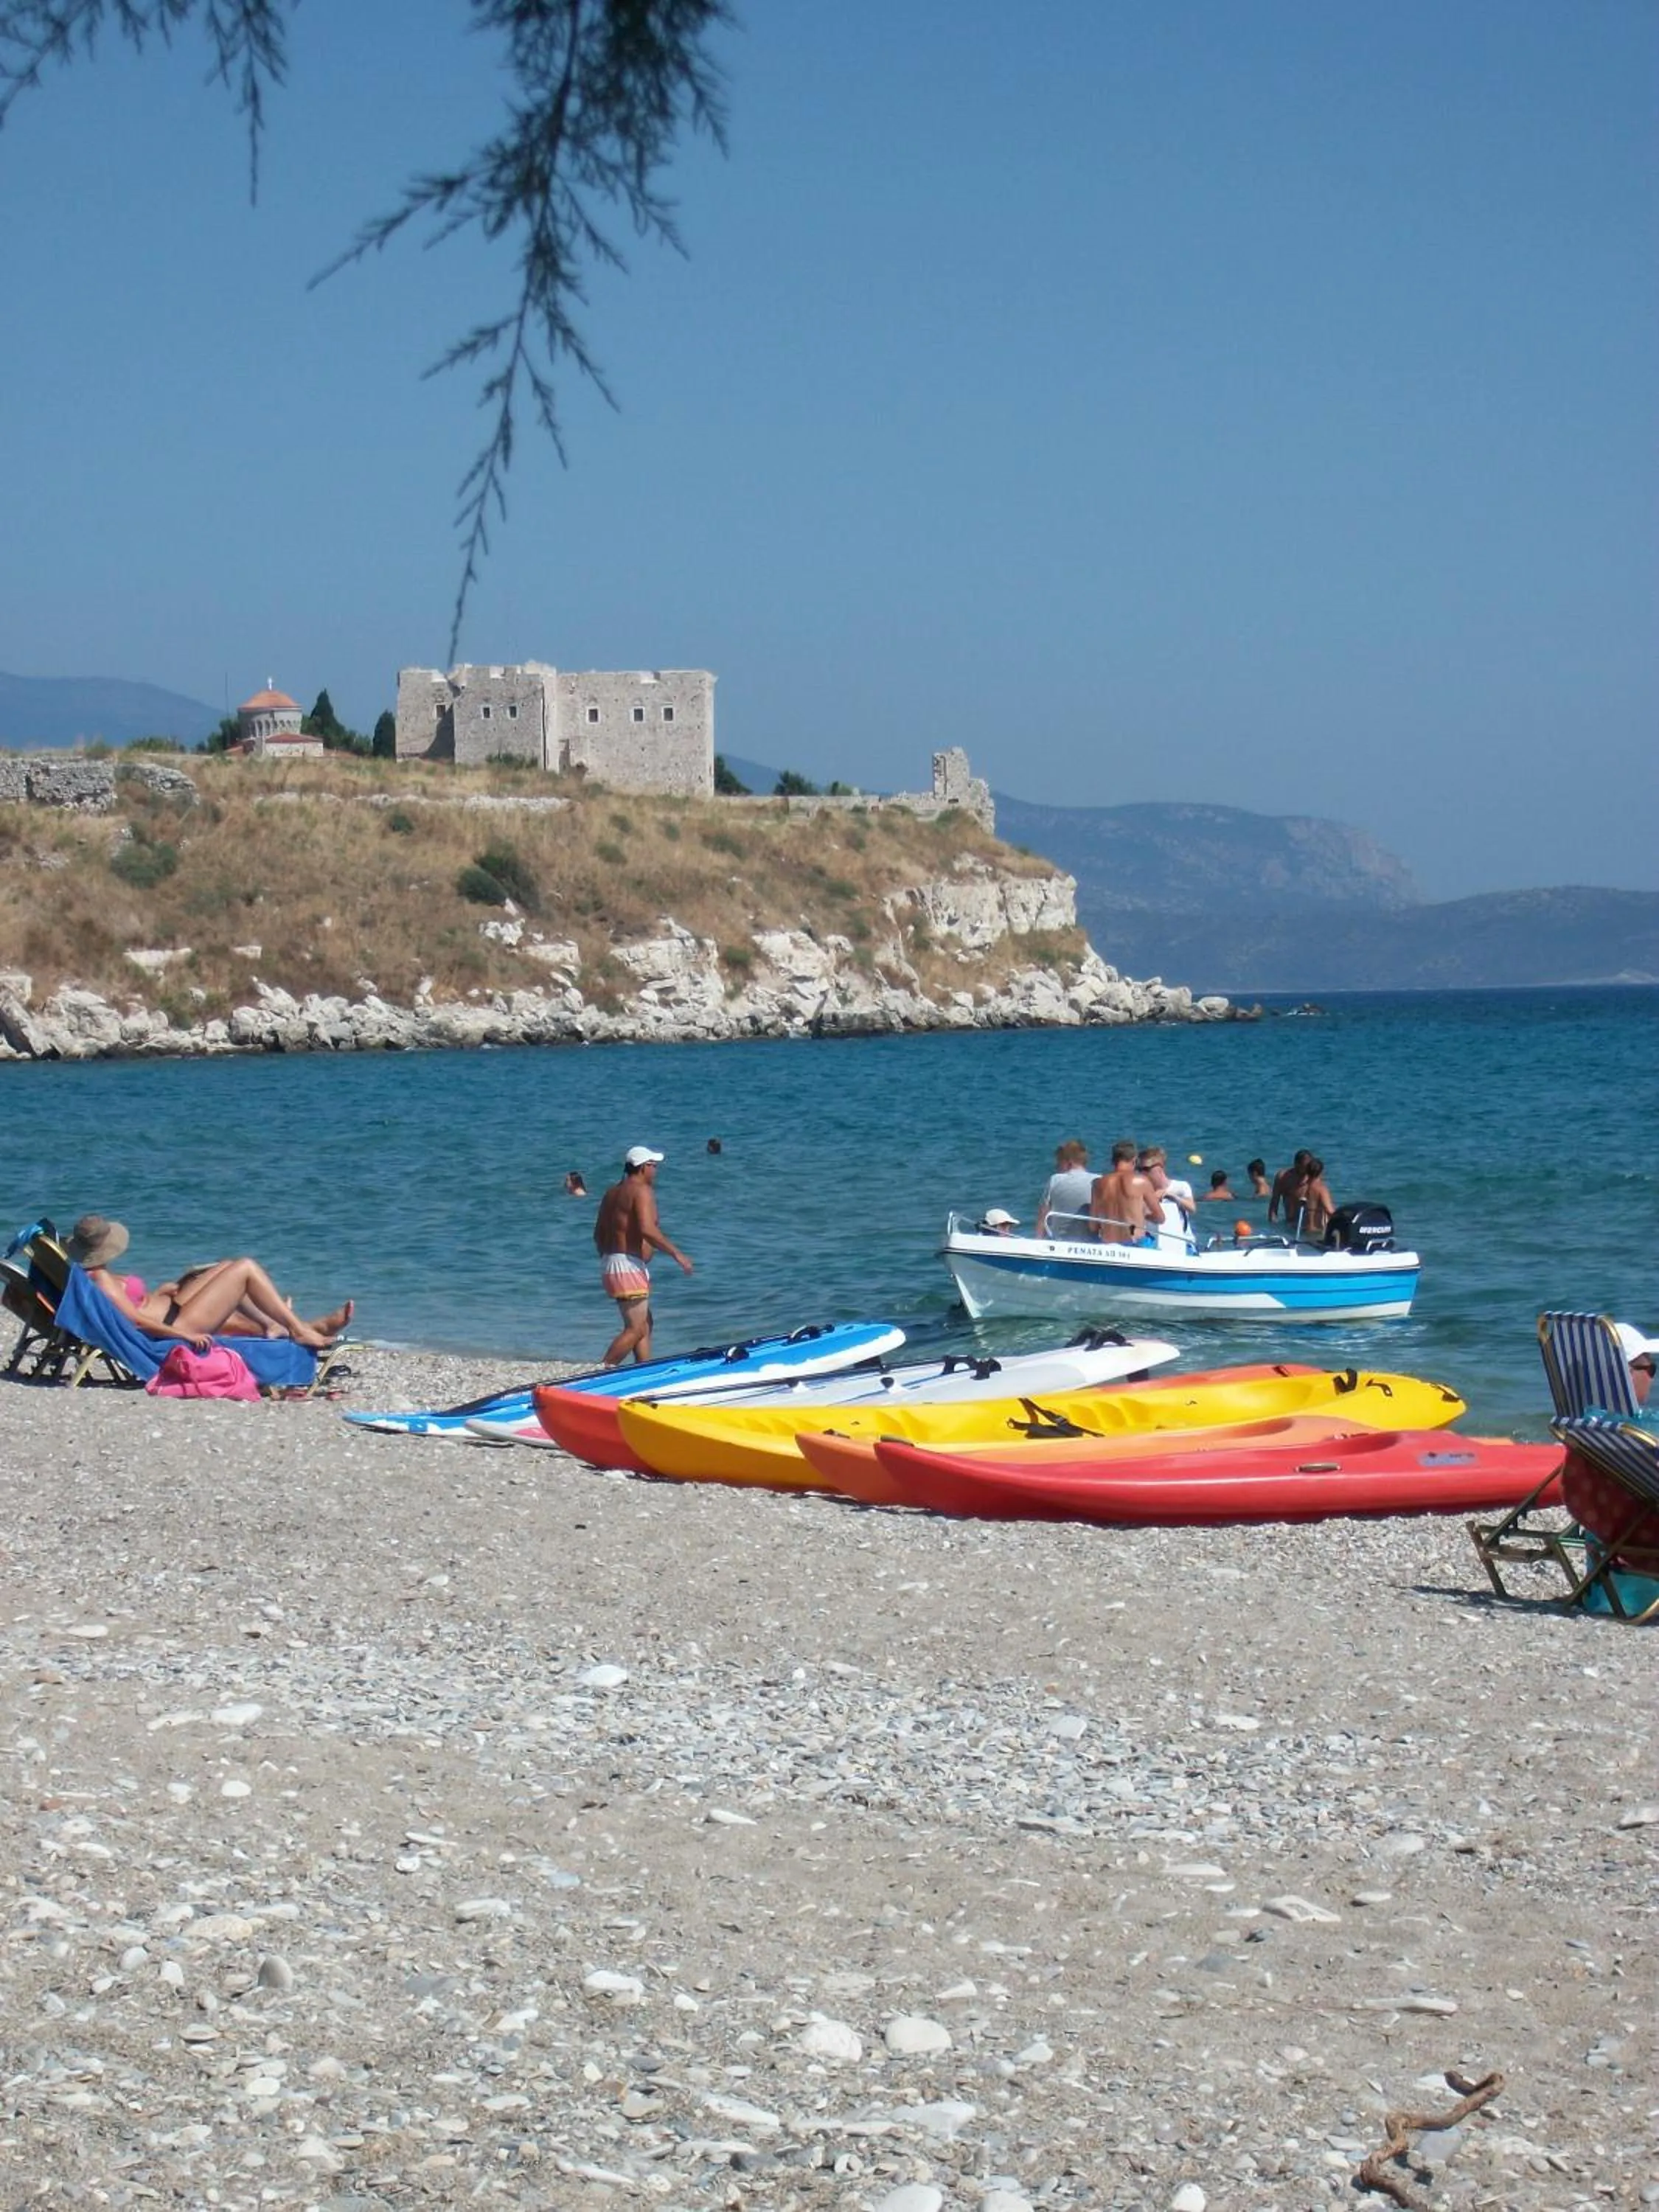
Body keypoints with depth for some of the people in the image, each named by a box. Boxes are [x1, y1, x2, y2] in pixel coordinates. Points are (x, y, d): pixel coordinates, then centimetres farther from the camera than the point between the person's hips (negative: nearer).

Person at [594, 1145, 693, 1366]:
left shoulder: (613, 1192, 17)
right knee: (635, 1329, -11)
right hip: (629, 1267, -11)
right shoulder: (642, 1191, -12)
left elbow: (599, 1234, 20)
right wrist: (676, 1253, -20)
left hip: (611, 1263, 11)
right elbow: (647, 1230, -25)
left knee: (645, 1324, 17)